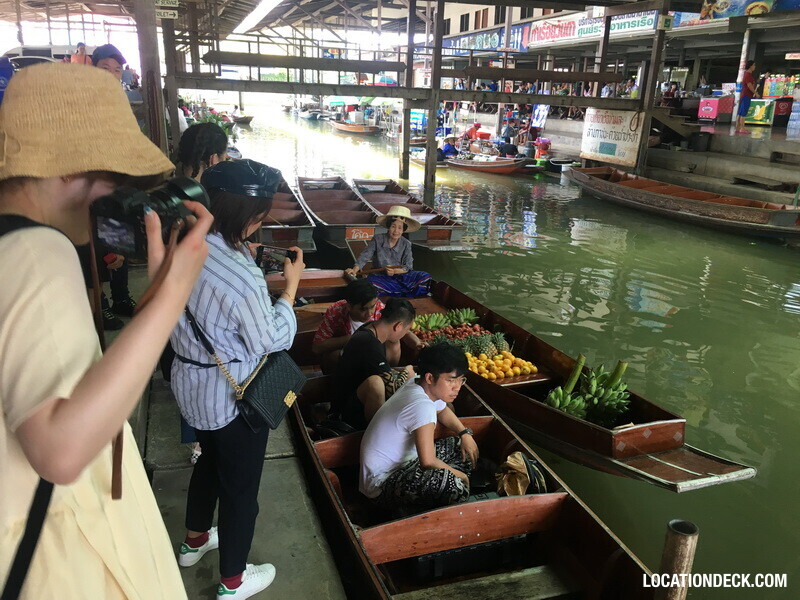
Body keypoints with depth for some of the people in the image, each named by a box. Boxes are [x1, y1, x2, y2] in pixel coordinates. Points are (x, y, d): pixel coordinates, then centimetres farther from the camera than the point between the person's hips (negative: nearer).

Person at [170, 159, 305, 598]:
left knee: (210, 460, 31)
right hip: (232, 397, -8)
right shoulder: (244, 279, -33)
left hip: (190, 384, 8)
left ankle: (194, 542, 55)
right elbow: (273, 340, -19)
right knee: (240, 486, 13)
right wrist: (290, 286, -10)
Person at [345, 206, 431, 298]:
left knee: (425, 277, -20)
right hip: (380, 276, -2)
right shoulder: (377, 239, 0)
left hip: (399, 276, 2)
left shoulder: (406, 244, 3)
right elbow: (365, 256, -4)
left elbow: (408, 267, -2)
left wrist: (394, 271, -22)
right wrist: (355, 269, -21)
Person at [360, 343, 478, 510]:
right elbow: (428, 462, -30)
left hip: (404, 460, 11)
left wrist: (465, 433, 6)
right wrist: (459, 475, -12)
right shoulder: (422, 406, -30)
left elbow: (443, 411, 23)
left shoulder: (427, 388, -1)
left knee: (465, 448, 10)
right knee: (453, 484, -32)